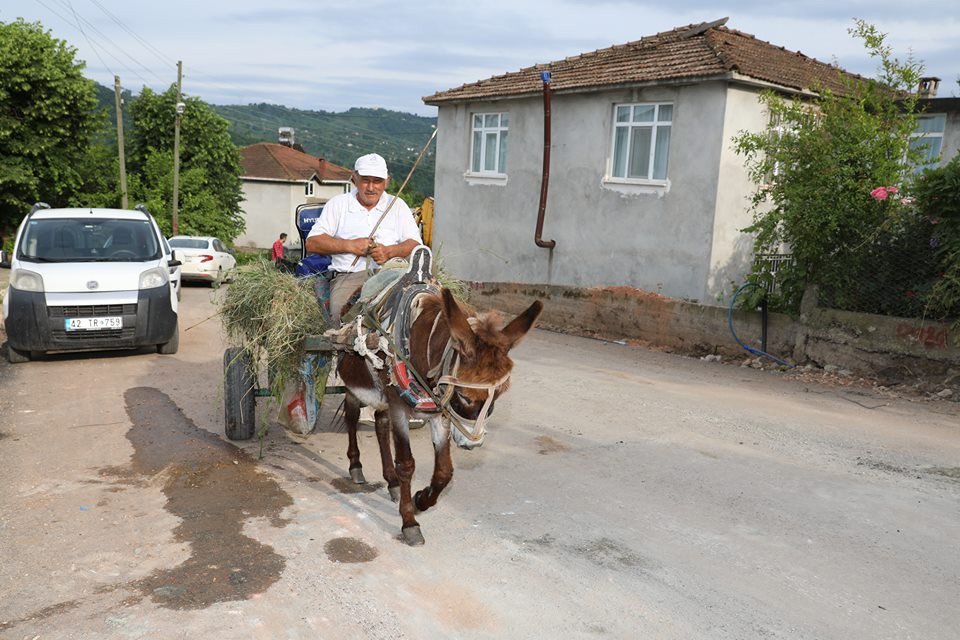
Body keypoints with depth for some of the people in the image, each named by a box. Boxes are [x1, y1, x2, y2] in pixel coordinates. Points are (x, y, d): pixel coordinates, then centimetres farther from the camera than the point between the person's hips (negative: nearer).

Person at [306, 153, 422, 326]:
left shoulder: (397, 205, 20)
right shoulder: (337, 203, 18)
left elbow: (415, 245, 9)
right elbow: (312, 243, 11)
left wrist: (389, 251, -11)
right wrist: (350, 245, -1)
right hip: (349, 275, -1)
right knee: (340, 314, -33)